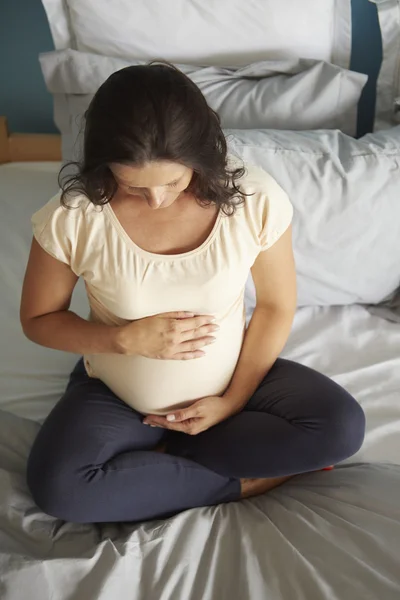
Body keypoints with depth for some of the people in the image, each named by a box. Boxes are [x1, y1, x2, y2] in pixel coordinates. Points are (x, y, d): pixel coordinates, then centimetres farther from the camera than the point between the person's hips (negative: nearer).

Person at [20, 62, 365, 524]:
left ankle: (161, 453, -7)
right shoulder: (73, 217, -22)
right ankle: (242, 480, -10)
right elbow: (37, 319, -8)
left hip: (230, 382, 1)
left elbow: (276, 306, -6)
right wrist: (128, 339, -24)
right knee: (56, 488, -27)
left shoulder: (256, 199, -20)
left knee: (342, 427, -18)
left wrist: (234, 400, -10)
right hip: (116, 394, 0)